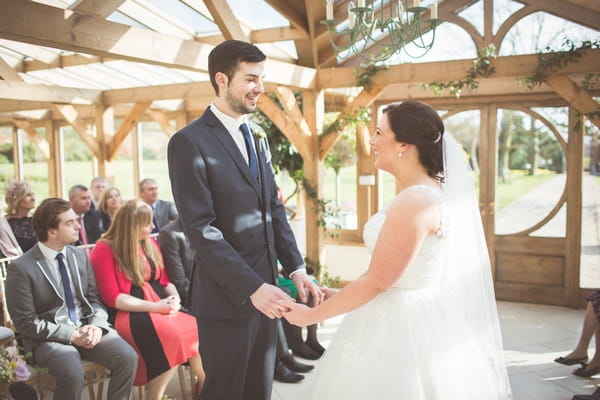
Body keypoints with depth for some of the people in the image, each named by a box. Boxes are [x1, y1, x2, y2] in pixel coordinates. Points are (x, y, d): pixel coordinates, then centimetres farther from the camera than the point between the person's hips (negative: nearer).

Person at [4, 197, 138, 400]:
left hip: (86, 327, 5)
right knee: (72, 374, -33)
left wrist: (96, 325, -11)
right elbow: (26, 322, -11)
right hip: (49, 337, -4)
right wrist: (71, 335, -17)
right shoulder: (21, 268, -11)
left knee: (128, 357, -20)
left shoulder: (80, 255, 6)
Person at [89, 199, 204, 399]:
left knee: (197, 328, -22)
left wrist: (174, 298, -7)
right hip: (128, 312, -6)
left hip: (161, 305, 6)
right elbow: (112, 298, -11)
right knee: (171, 335, -33)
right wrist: (154, 307, -19)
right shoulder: (105, 250, -6)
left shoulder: (150, 244, 13)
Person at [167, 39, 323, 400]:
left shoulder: (257, 139, 12)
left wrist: (296, 267, 2)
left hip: (265, 289, 7)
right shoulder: (189, 142, -13)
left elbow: (274, 209, 12)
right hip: (227, 297, -7)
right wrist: (251, 287, -22)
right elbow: (201, 228, -19)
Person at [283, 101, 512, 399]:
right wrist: (341, 295, 14)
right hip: (410, 318, 9)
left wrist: (312, 315, -11)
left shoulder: (414, 201, -24)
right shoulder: (426, 191, 7)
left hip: (402, 326, -9)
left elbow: (377, 282, -21)